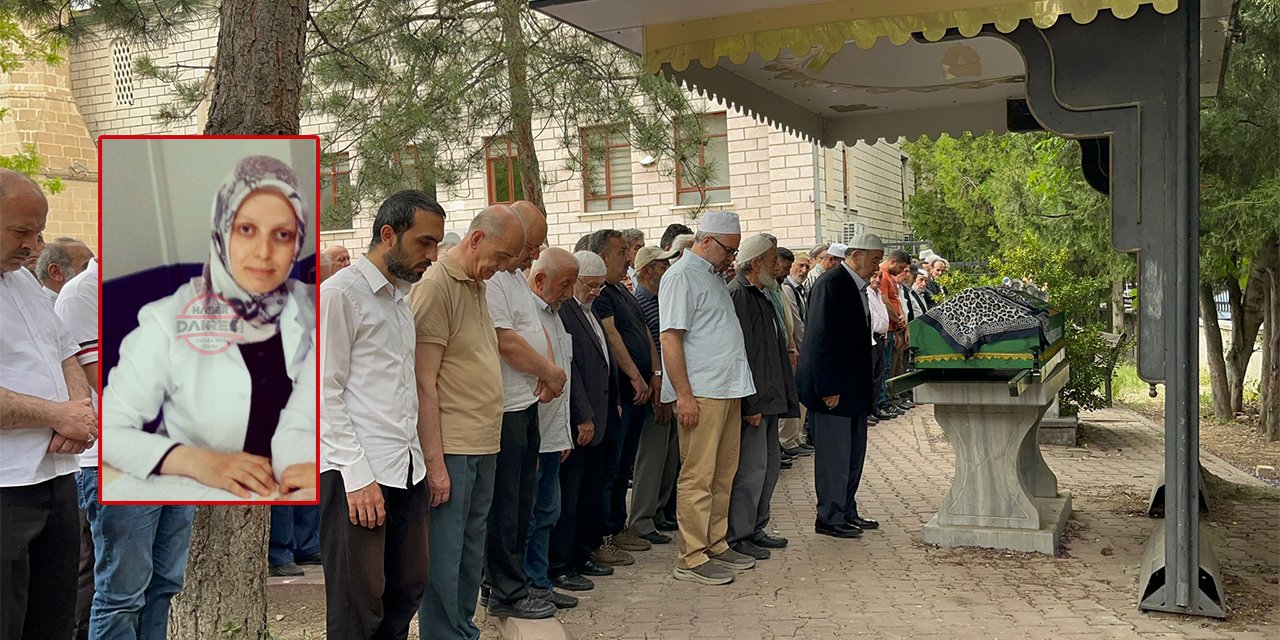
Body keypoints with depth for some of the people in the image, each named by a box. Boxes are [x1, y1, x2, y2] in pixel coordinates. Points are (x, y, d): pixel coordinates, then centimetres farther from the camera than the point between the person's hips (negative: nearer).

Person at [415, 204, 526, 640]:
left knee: (472, 551, 16)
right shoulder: (436, 286, -12)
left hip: (484, 446, 9)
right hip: (451, 449, -9)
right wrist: (435, 461, -17)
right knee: (444, 557, -1)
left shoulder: (478, 286, 16)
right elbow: (423, 383, -15)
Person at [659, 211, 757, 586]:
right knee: (698, 477, -5)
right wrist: (684, 394, -20)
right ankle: (692, 558, 1)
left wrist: (737, 387, 19)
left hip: (728, 390, 10)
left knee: (723, 474, 14)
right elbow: (670, 338, -16)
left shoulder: (713, 276, 20)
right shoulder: (682, 276, -10)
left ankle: (715, 545, 25)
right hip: (700, 393, -10)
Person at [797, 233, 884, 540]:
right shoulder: (831, 284, -16)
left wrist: (866, 386, 17)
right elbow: (820, 339, -20)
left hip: (853, 386, 10)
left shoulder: (856, 286, 13)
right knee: (834, 454, -1)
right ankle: (829, 518, 9)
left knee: (854, 453, 15)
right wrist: (828, 388, -21)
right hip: (833, 387, -10)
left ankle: (847, 511, 26)